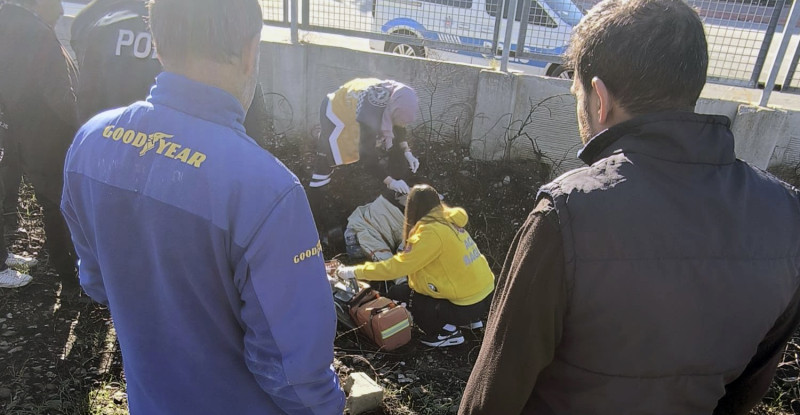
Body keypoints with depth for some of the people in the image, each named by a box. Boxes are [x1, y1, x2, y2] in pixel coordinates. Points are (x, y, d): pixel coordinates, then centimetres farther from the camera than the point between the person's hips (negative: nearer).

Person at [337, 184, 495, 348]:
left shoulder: (432, 232, -19)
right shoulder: (447, 221, 6)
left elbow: (398, 266, -17)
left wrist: (355, 271, -10)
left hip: (469, 304, -8)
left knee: (397, 294, 0)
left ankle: (448, 332, 1)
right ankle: (472, 319, 22)